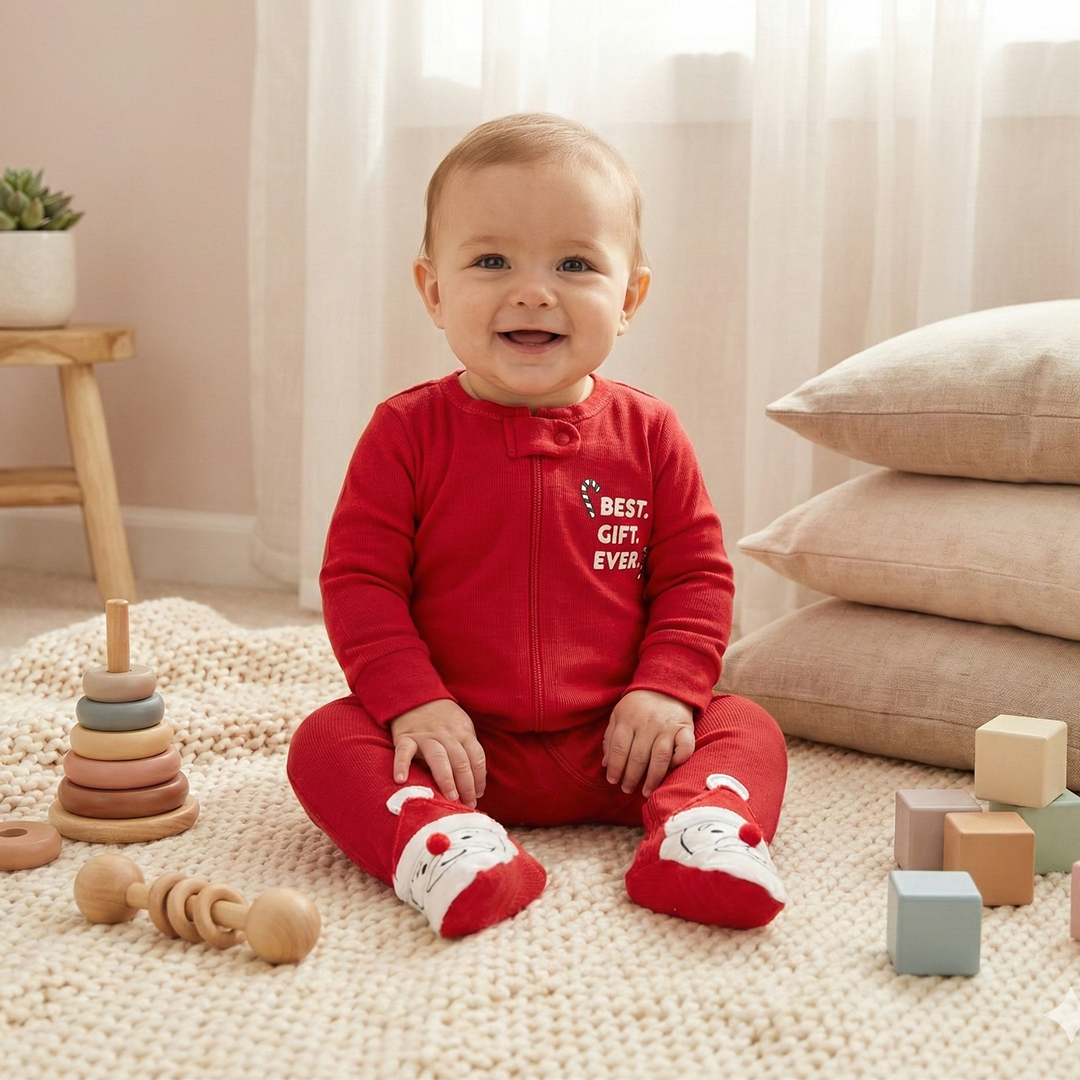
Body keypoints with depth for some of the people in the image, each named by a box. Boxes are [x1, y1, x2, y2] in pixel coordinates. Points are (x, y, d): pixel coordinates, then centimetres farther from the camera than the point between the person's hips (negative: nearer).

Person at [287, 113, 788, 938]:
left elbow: (697, 574, 5)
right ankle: (439, 845, -45)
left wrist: (666, 690, -10)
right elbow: (358, 578, -5)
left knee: (747, 731, -14)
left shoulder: (647, 434, 1)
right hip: (460, 743, -1)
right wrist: (414, 703, -17)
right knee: (326, 743, -23)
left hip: (617, 743, 2)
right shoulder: (409, 433, -3)